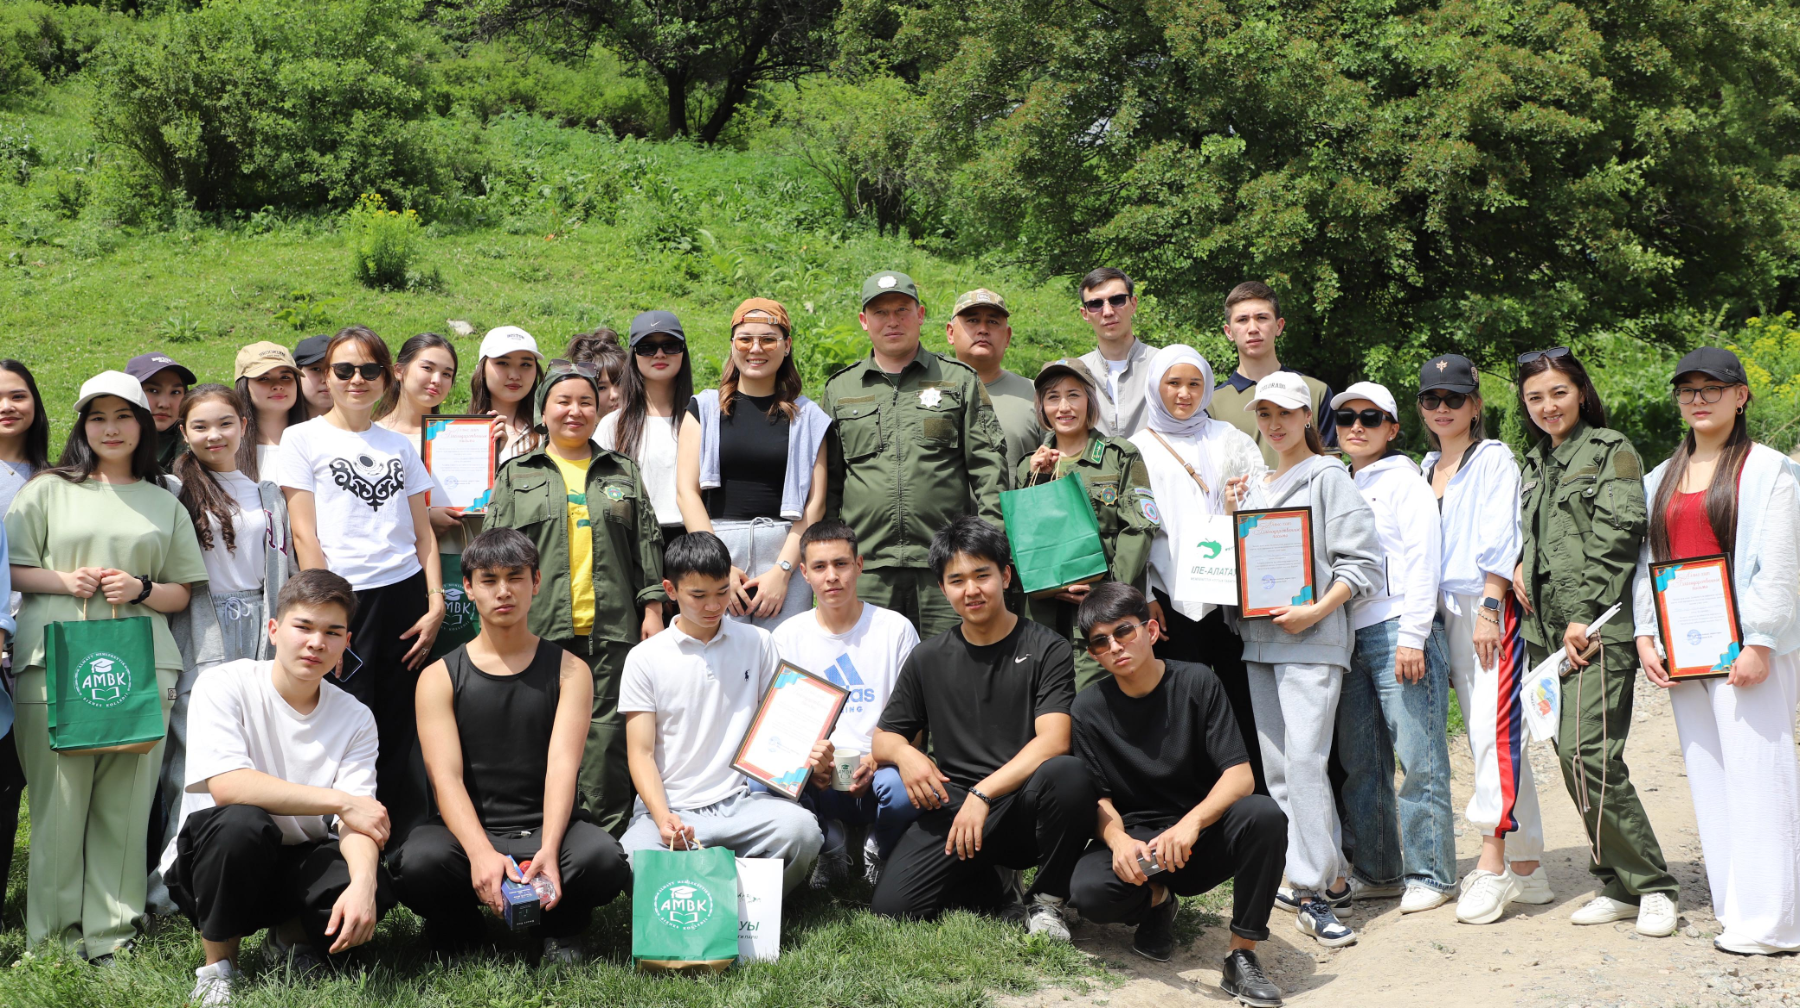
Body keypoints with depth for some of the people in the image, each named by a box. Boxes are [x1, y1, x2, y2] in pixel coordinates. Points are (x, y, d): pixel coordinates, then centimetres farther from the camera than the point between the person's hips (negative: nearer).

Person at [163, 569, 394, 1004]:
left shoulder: (355, 719, -3)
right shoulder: (224, 686, -13)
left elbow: (356, 819, -15)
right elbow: (225, 786, -27)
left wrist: (362, 882, -37)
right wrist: (339, 800, -27)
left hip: (296, 865, 2)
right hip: (211, 859, -2)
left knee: (376, 889, -28)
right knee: (242, 822, -36)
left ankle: (289, 937, 6)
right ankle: (217, 964, -11)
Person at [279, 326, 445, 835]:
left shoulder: (399, 445, 16)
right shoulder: (303, 439, 5)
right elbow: (305, 534, -2)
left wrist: (435, 602, 4)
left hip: (404, 597, 3)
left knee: (398, 737, 4)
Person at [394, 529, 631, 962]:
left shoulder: (569, 671, 7)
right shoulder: (439, 678, 5)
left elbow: (562, 767, -8)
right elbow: (446, 779, -8)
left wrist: (548, 849, -27)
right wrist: (481, 853, -28)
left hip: (546, 828, 1)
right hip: (468, 832, 0)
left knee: (603, 858, -33)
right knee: (417, 865, -34)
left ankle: (559, 926, 2)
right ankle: (457, 926, 1)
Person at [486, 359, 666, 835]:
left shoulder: (623, 473, 16)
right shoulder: (516, 475, 12)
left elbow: (647, 543, 14)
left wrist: (652, 608, 6)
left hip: (611, 626, 1)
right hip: (541, 626, -1)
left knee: (608, 727, 0)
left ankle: (609, 834, 6)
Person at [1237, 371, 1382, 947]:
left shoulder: (1328, 478, -1)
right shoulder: (1255, 486, 19)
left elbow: (1362, 563, -7)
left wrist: (1316, 611, -18)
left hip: (1312, 640, -7)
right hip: (1259, 639, 7)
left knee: (1304, 758, -15)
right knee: (1277, 767, 6)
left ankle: (1314, 891, -12)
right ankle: (1325, 877, 14)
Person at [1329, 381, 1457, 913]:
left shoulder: (1404, 480, 0)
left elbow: (1422, 560, -8)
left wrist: (1412, 637, -14)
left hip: (1398, 629, -7)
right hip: (1350, 635, 7)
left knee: (1419, 758, -5)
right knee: (1360, 761, 8)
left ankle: (1430, 875, 1)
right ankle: (1377, 870, 17)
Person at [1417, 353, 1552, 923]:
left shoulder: (1493, 458, -1)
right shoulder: (1427, 468, 19)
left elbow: (1498, 540, -10)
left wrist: (1488, 609, -17)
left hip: (1491, 606, -7)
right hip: (1444, 612, 7)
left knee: (1495, 731, -13)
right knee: (1484, 735, 6)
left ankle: (1492, 867, -14)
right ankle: (1526, 866, 10)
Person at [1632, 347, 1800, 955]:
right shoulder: (1661, 478, 18)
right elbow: (1646, 561, 16)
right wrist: (1645, 635, 6)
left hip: (1743, 648, -6)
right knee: (1708, 779, 7)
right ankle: (1732, 907, 13)